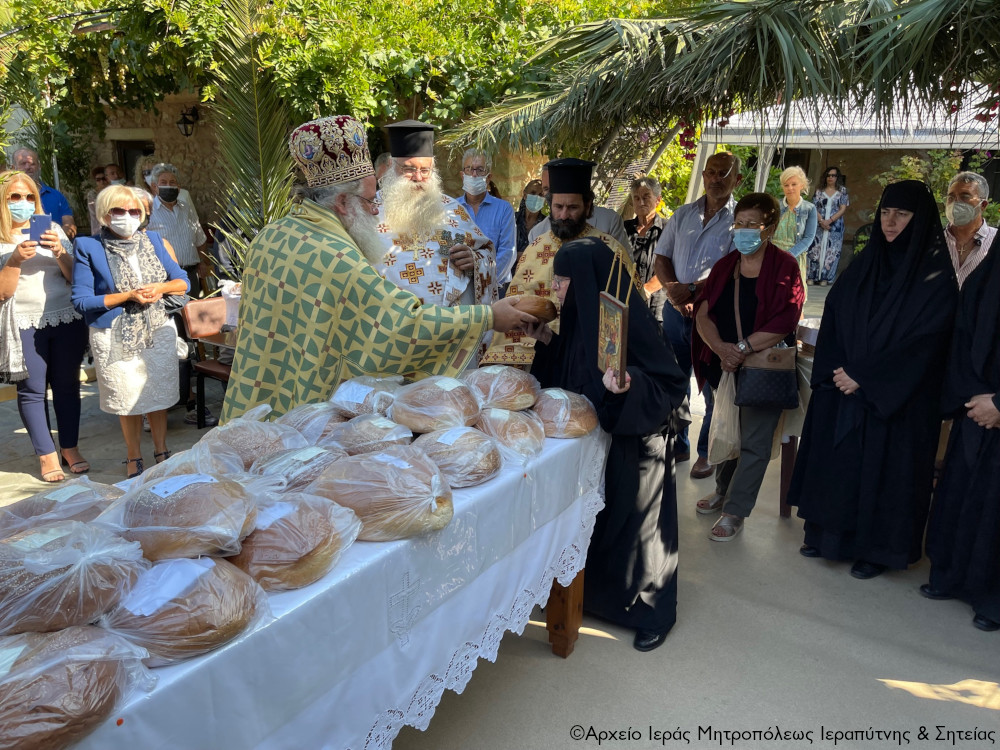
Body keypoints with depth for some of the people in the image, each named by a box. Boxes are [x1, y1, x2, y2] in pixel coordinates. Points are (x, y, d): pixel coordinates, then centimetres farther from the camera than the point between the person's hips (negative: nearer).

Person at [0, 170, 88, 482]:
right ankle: (47, 455, 9)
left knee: (67, 385, 6)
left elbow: (74, 276, 4)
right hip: (25, 325, -2)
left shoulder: (51, 228, 7)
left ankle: (70, 448, 17)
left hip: (67, 319, 2)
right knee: (32, 390, 1)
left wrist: (60, 252, -13)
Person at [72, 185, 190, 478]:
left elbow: (182, 281, 8)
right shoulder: (89, 248, -6)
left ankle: (161, 451, 28)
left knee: (158, 394, 11)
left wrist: (161, 287, -13)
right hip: (116, 337, -3)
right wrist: (128, 296, -18)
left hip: (158, 332, 3)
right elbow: (81, 300, -11)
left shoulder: (152, 240, 5)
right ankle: (133, 458, 25)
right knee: (127, 400, 8)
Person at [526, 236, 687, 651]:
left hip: (632, 447, -8)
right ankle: (595, 591, 42)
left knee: (633, 523, 7)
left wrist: (629, 383, -39)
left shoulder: (630, 321, -24)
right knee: (592, 519, 20)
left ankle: (652, 612, 27)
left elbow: (673, 383, -23)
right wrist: (548, 341, 3)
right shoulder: (581, 317, 2)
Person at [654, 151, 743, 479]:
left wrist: (692, 289, -21)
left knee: (713, 387, 4)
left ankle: (708, 452, 19)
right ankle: (676, 444, 29)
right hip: (676, 309, 5)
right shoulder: (682, 214, 10)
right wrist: (673, 291, -9)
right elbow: (662, 257, 8)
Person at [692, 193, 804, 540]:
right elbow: (703, 313, -2)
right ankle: (723, 490, 37)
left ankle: (734, 512, 8)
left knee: (754, 442, -1)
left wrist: (742, 347, -19)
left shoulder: (785, 267, -8)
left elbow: (784, 322, -17)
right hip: (724, 367, 5)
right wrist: (721, 348, -19)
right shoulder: (724, 266, 7)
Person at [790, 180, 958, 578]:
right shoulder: (864, 263, 6)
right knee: (836, 460, 10)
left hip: (897, 398, -5)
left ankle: (876, 548, 20)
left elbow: (924, 340, -15)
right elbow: (833, 317, 6)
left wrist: (863, 377, -17)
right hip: (843, 386, 5)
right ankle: (827, 534, 25)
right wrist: (835, 369, -7)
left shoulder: (936, 275, -10)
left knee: (883, 467, 4)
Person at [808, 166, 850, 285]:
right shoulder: (819, 190, 9)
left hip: (835, 226, -1)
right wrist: (821, 220, -13)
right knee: (815, 249, -3)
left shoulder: (842, 190, 5)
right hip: (819, 225, 1)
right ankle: (812, 276, 0)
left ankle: (825, 277, 0)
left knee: (831, 252, -3)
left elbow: (843, 209, -2)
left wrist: (829, 221, -13)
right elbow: (814, 207, 3)